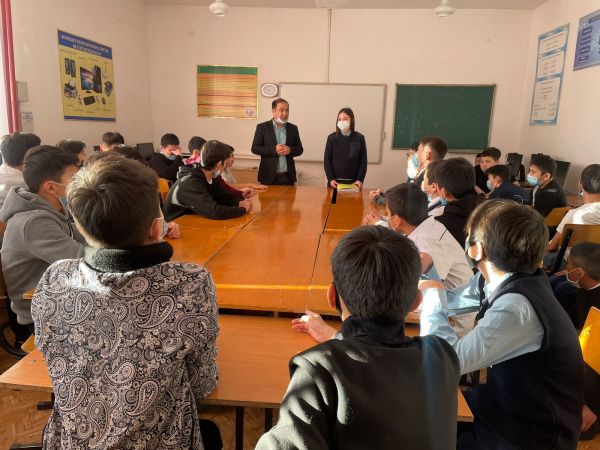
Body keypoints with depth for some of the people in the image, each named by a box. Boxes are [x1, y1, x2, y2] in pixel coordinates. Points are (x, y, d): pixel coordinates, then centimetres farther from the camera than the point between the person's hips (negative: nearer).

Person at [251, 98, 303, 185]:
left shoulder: (293, 128, 9)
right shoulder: (262, 127, 1)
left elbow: (300, 149, 12)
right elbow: (254, 148, -3)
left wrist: (290, 150, -11)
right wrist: (274, 150, -17)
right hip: (269, 176, -2)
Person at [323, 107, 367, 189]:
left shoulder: (359, 138, 0)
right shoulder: (332, 138, 0)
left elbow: (363, 161, 1)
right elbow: (327, 160, 0)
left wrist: (360, 179, -8)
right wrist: (331, 179, -9)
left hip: (353, 181, 0)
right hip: (335, 181, 0)